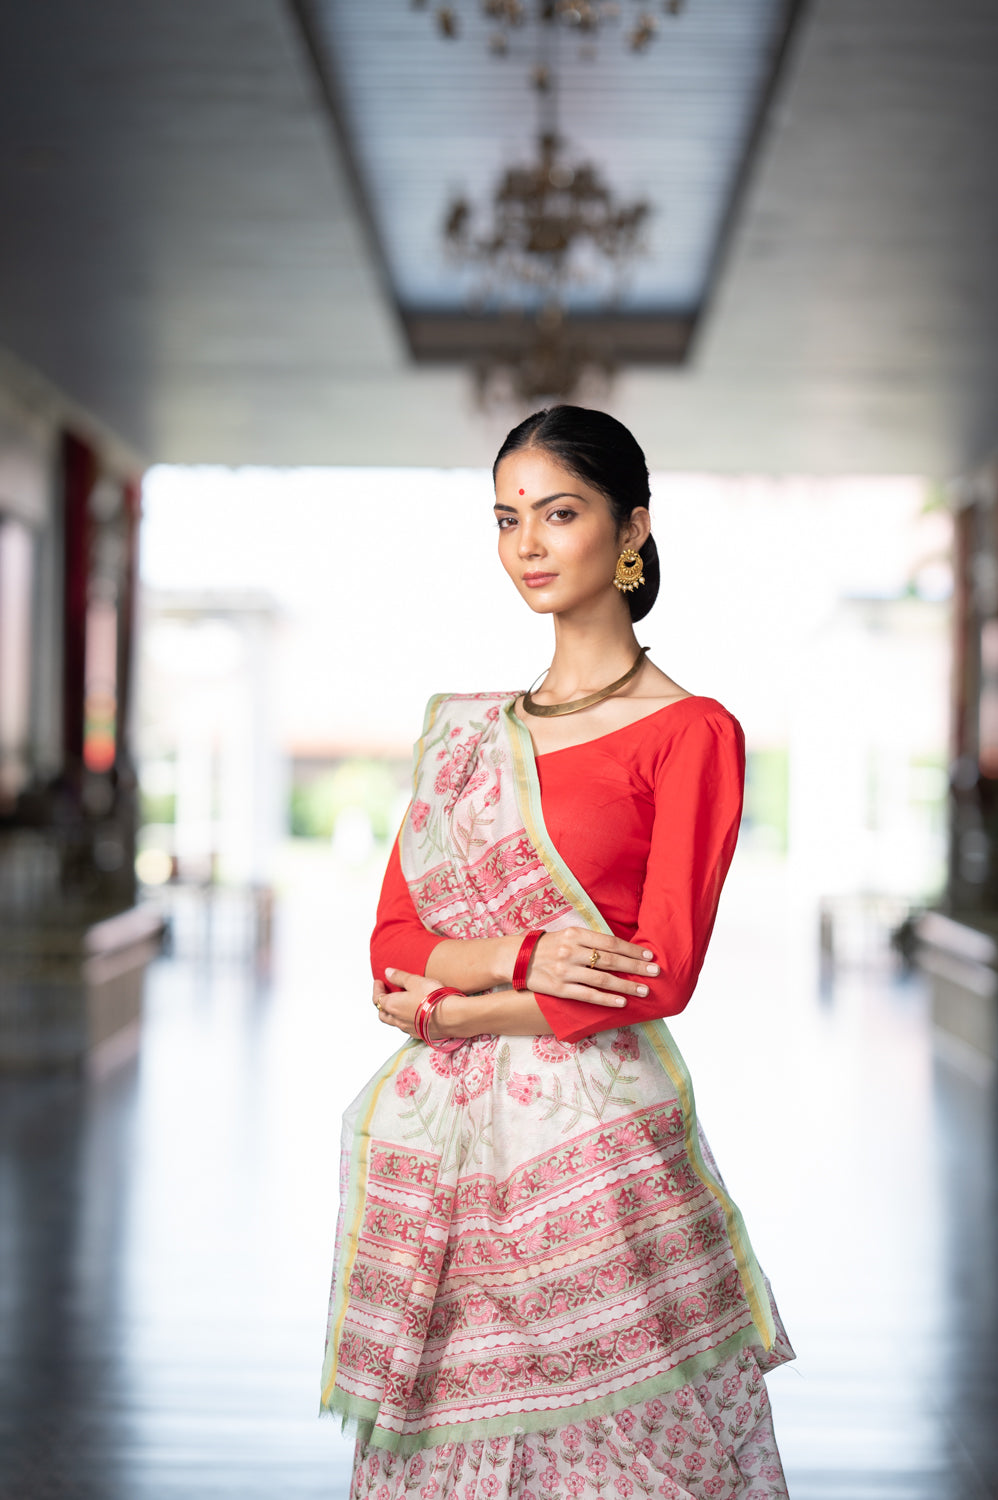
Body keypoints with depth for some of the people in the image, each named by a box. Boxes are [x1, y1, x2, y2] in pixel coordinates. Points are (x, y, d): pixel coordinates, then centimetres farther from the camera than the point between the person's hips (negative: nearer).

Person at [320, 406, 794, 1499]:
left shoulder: (691, 734, -4)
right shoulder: (465, 728, 13)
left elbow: (660, 975, -11)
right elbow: (395, 941, 8)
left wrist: (444, 1007, -6)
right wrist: (518, 955, -13)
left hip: (599, 1142, -5)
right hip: (443, 1140, 5)